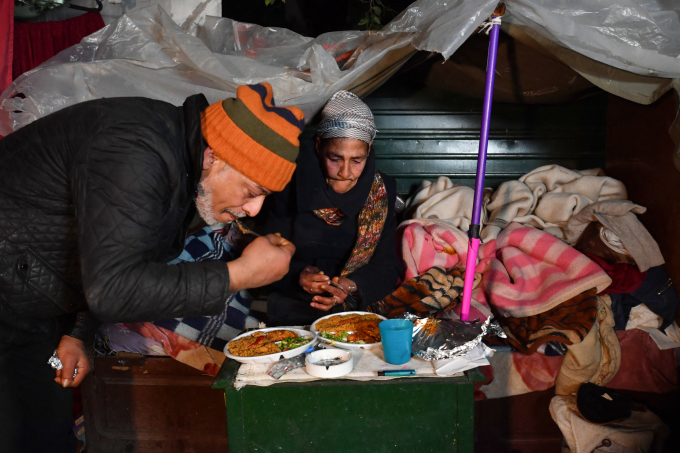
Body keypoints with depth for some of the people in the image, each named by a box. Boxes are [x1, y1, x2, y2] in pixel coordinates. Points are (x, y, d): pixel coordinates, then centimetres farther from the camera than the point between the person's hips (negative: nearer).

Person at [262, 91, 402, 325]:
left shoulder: (381, 191, 1)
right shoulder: (291, 185, -4)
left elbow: (386, 267, 1)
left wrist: (352, 287, -19)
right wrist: (298, 277, -21)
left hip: (360, 310, 1)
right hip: (291, 311, 0)